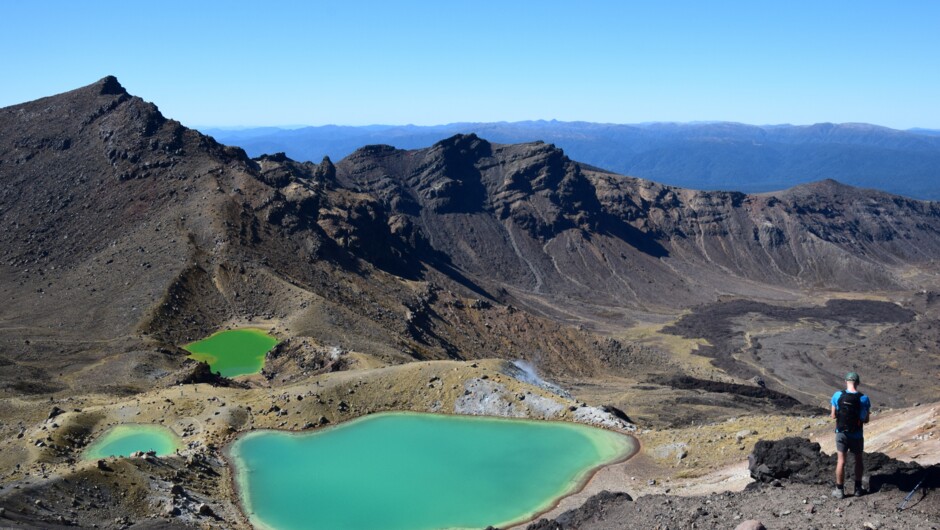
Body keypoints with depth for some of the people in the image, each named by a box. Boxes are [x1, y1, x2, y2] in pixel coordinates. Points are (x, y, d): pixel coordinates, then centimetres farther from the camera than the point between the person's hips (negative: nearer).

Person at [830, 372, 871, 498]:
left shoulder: (837, 395, -12)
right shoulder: (864, 399, -13)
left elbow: (833, 415, -5)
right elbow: (866, 420, -7)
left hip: (841, 433, 0)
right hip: (856, 435, 0)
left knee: (841, 461, 8)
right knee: (858, 460, 18)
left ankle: (839, 490, 11)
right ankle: (858, 488, 25)